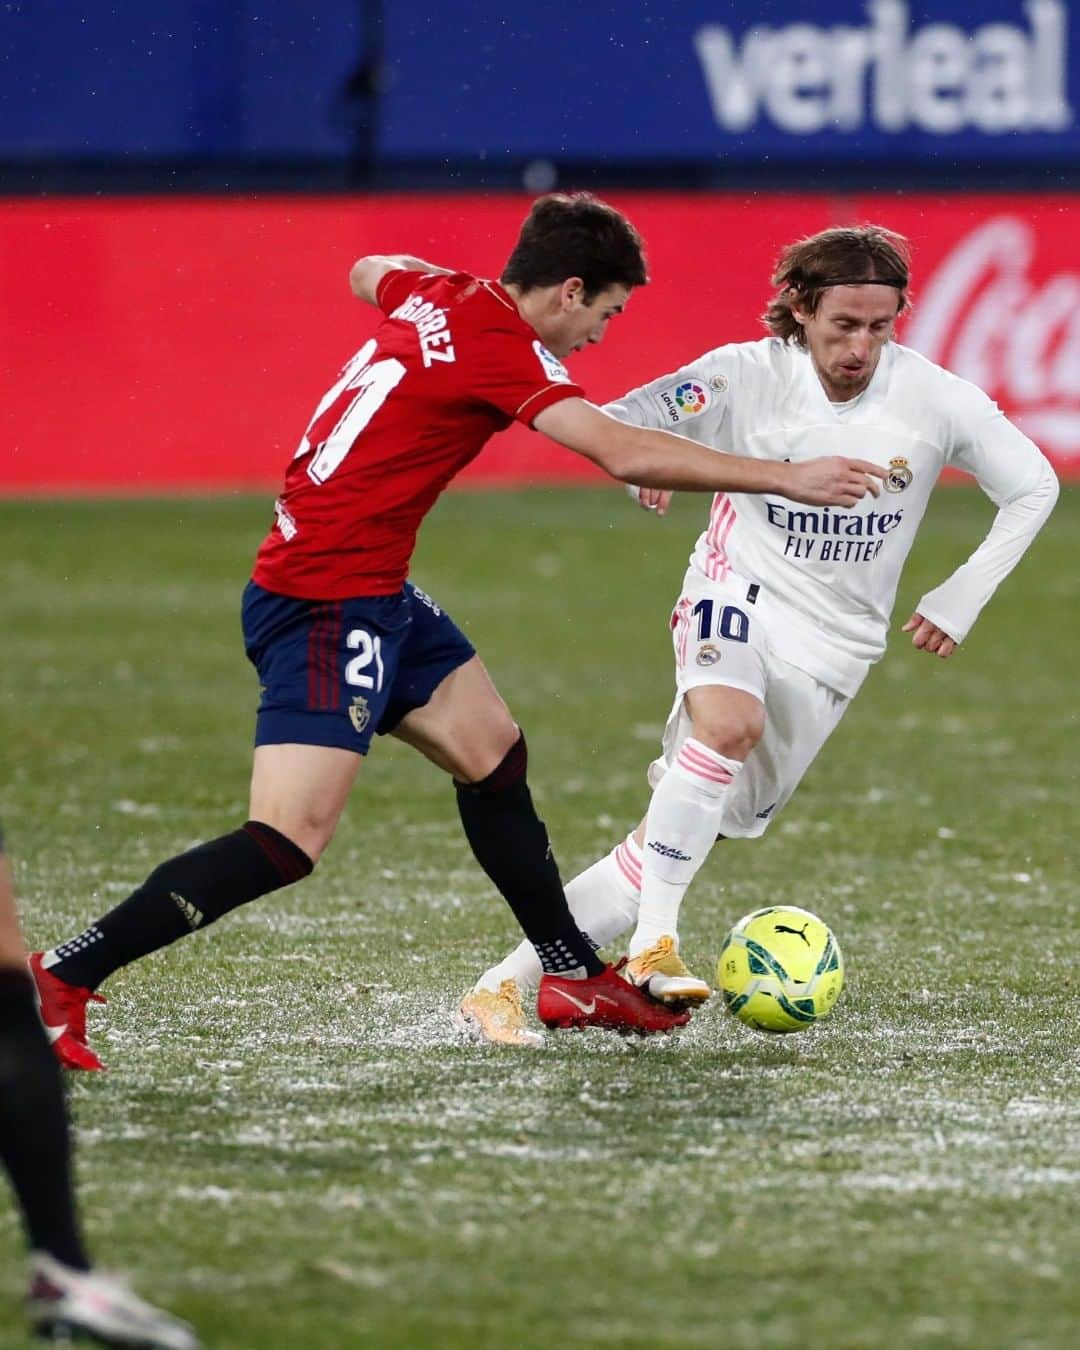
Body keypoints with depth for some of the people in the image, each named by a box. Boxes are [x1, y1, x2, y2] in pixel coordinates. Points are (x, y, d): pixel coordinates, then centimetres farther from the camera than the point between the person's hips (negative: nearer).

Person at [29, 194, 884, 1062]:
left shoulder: (441, 296, 7)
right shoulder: (497, 346, -18)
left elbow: (369, 273, 33)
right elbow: (624, 454, -27)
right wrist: (788, 479, -24)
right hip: (326, 606, -11)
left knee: (492, 752, 17)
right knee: (289, 843, -17)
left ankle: (575, 974, 27)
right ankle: (61, 980, -15)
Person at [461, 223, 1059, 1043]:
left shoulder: (934, 399, -9)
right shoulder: (748, 375, -11)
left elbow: (1034, 488, 4)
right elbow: (618, 424, -5)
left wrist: (962, 600, 1)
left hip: (828, 649, 2)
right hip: (738, 595, -2)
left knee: (681, 838, -2)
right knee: (729, 720, -38)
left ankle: (510, 983, 5)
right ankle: (655, 943, -33)